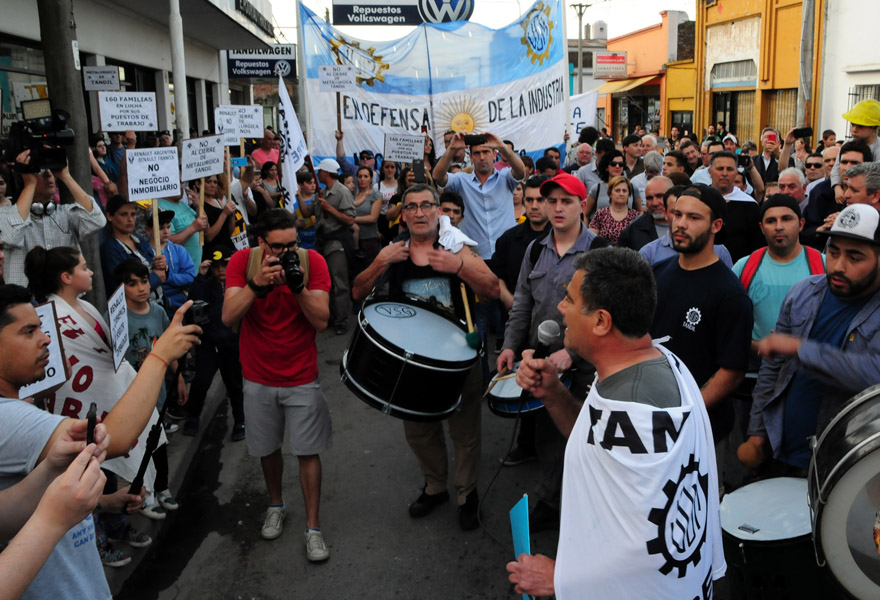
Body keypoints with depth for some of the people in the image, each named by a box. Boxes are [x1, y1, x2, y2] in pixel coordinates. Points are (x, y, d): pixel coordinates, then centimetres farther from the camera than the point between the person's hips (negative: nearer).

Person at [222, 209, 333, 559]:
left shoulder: (312, 261, -13)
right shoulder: (243, 262, -10)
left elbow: (321, 322, -17)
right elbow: (229, 317, -20)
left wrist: (298, 286, -31)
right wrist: (257, 283, -34)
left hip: (302, 378, -1)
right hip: (259, 377, 2)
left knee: (308, 452, 2)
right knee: (267, 449, 17)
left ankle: (313, 527, 17)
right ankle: (276, 506, 43)